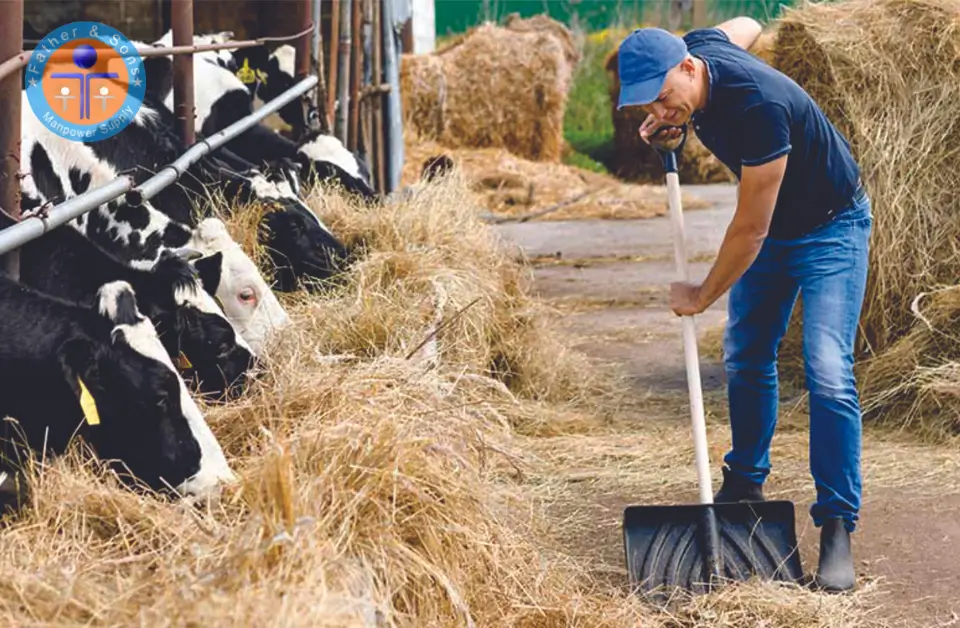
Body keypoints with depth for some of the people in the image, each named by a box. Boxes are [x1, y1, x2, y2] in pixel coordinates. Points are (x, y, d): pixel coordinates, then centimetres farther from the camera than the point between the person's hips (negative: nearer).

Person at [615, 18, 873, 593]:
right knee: (746, 356, 13)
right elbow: (746, 26, 11)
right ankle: (745, 486, 30)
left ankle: (838, 528, -14)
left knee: (828, 373, -18)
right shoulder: (694, 47, -15)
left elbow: (750, 230, -30)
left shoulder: (759, 108, -39)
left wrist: (702, 297, -14)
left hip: (831, 228, -8)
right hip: (772, 227, 8)